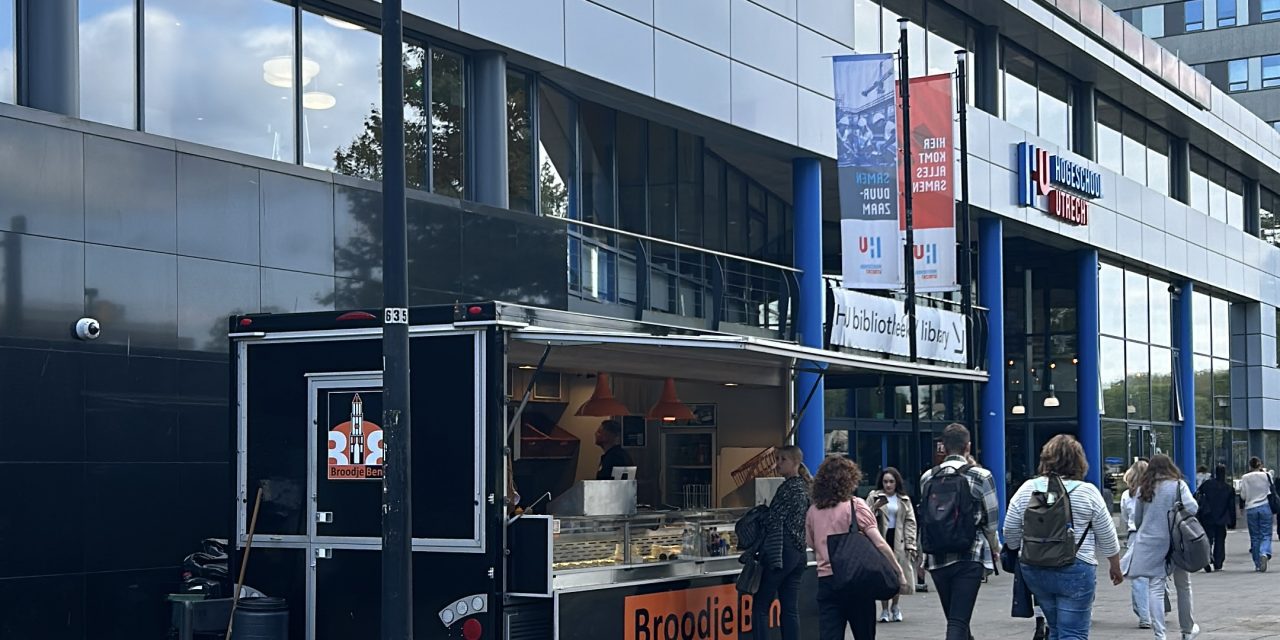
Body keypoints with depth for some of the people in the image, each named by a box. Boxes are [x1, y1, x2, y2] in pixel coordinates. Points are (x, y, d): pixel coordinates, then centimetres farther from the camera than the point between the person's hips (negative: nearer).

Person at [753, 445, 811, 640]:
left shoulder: (788, 488, -12)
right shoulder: (804, 487, 15)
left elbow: (775, 523, -16)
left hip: (781, 551, -9)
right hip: (799, 553, 9)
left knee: (760, 606, -4)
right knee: (790, 609, 9)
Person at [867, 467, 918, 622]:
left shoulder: (904, 500, 11)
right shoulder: (874, 497, 6)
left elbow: (910, 522, 6)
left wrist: (910, 544, -2)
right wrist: (875, 508, -17)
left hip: (898, 540, 2)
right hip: (880, 539, -1)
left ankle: (895, 606, 20)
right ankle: (884, 609, 6)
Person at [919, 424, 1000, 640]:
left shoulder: (927, 478, 5)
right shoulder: (980, 476, -6)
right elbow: (992, 520, -1)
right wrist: (992, 548, 18)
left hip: (937, 557, 4)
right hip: (970, 556, -4)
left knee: (954, 618, 19)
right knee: (959, 621, -7)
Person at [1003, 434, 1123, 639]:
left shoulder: (1026, 489, 1)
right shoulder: (1088, 492, -6)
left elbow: (1010, 535, 6)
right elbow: (1107, 539, 2)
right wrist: (1115, 567, 17)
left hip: (1035, 572, 4)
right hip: (1074, 572, -4)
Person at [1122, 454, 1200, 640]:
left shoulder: (1143, 489, 6)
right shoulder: (1178, 485, -3)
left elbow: (1136, 519, 10)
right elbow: (1192, 508, -16)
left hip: (1150, 543, 2)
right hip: (1175, 542, -1)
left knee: (1156, 588, -1)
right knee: (1183, 585, 15)